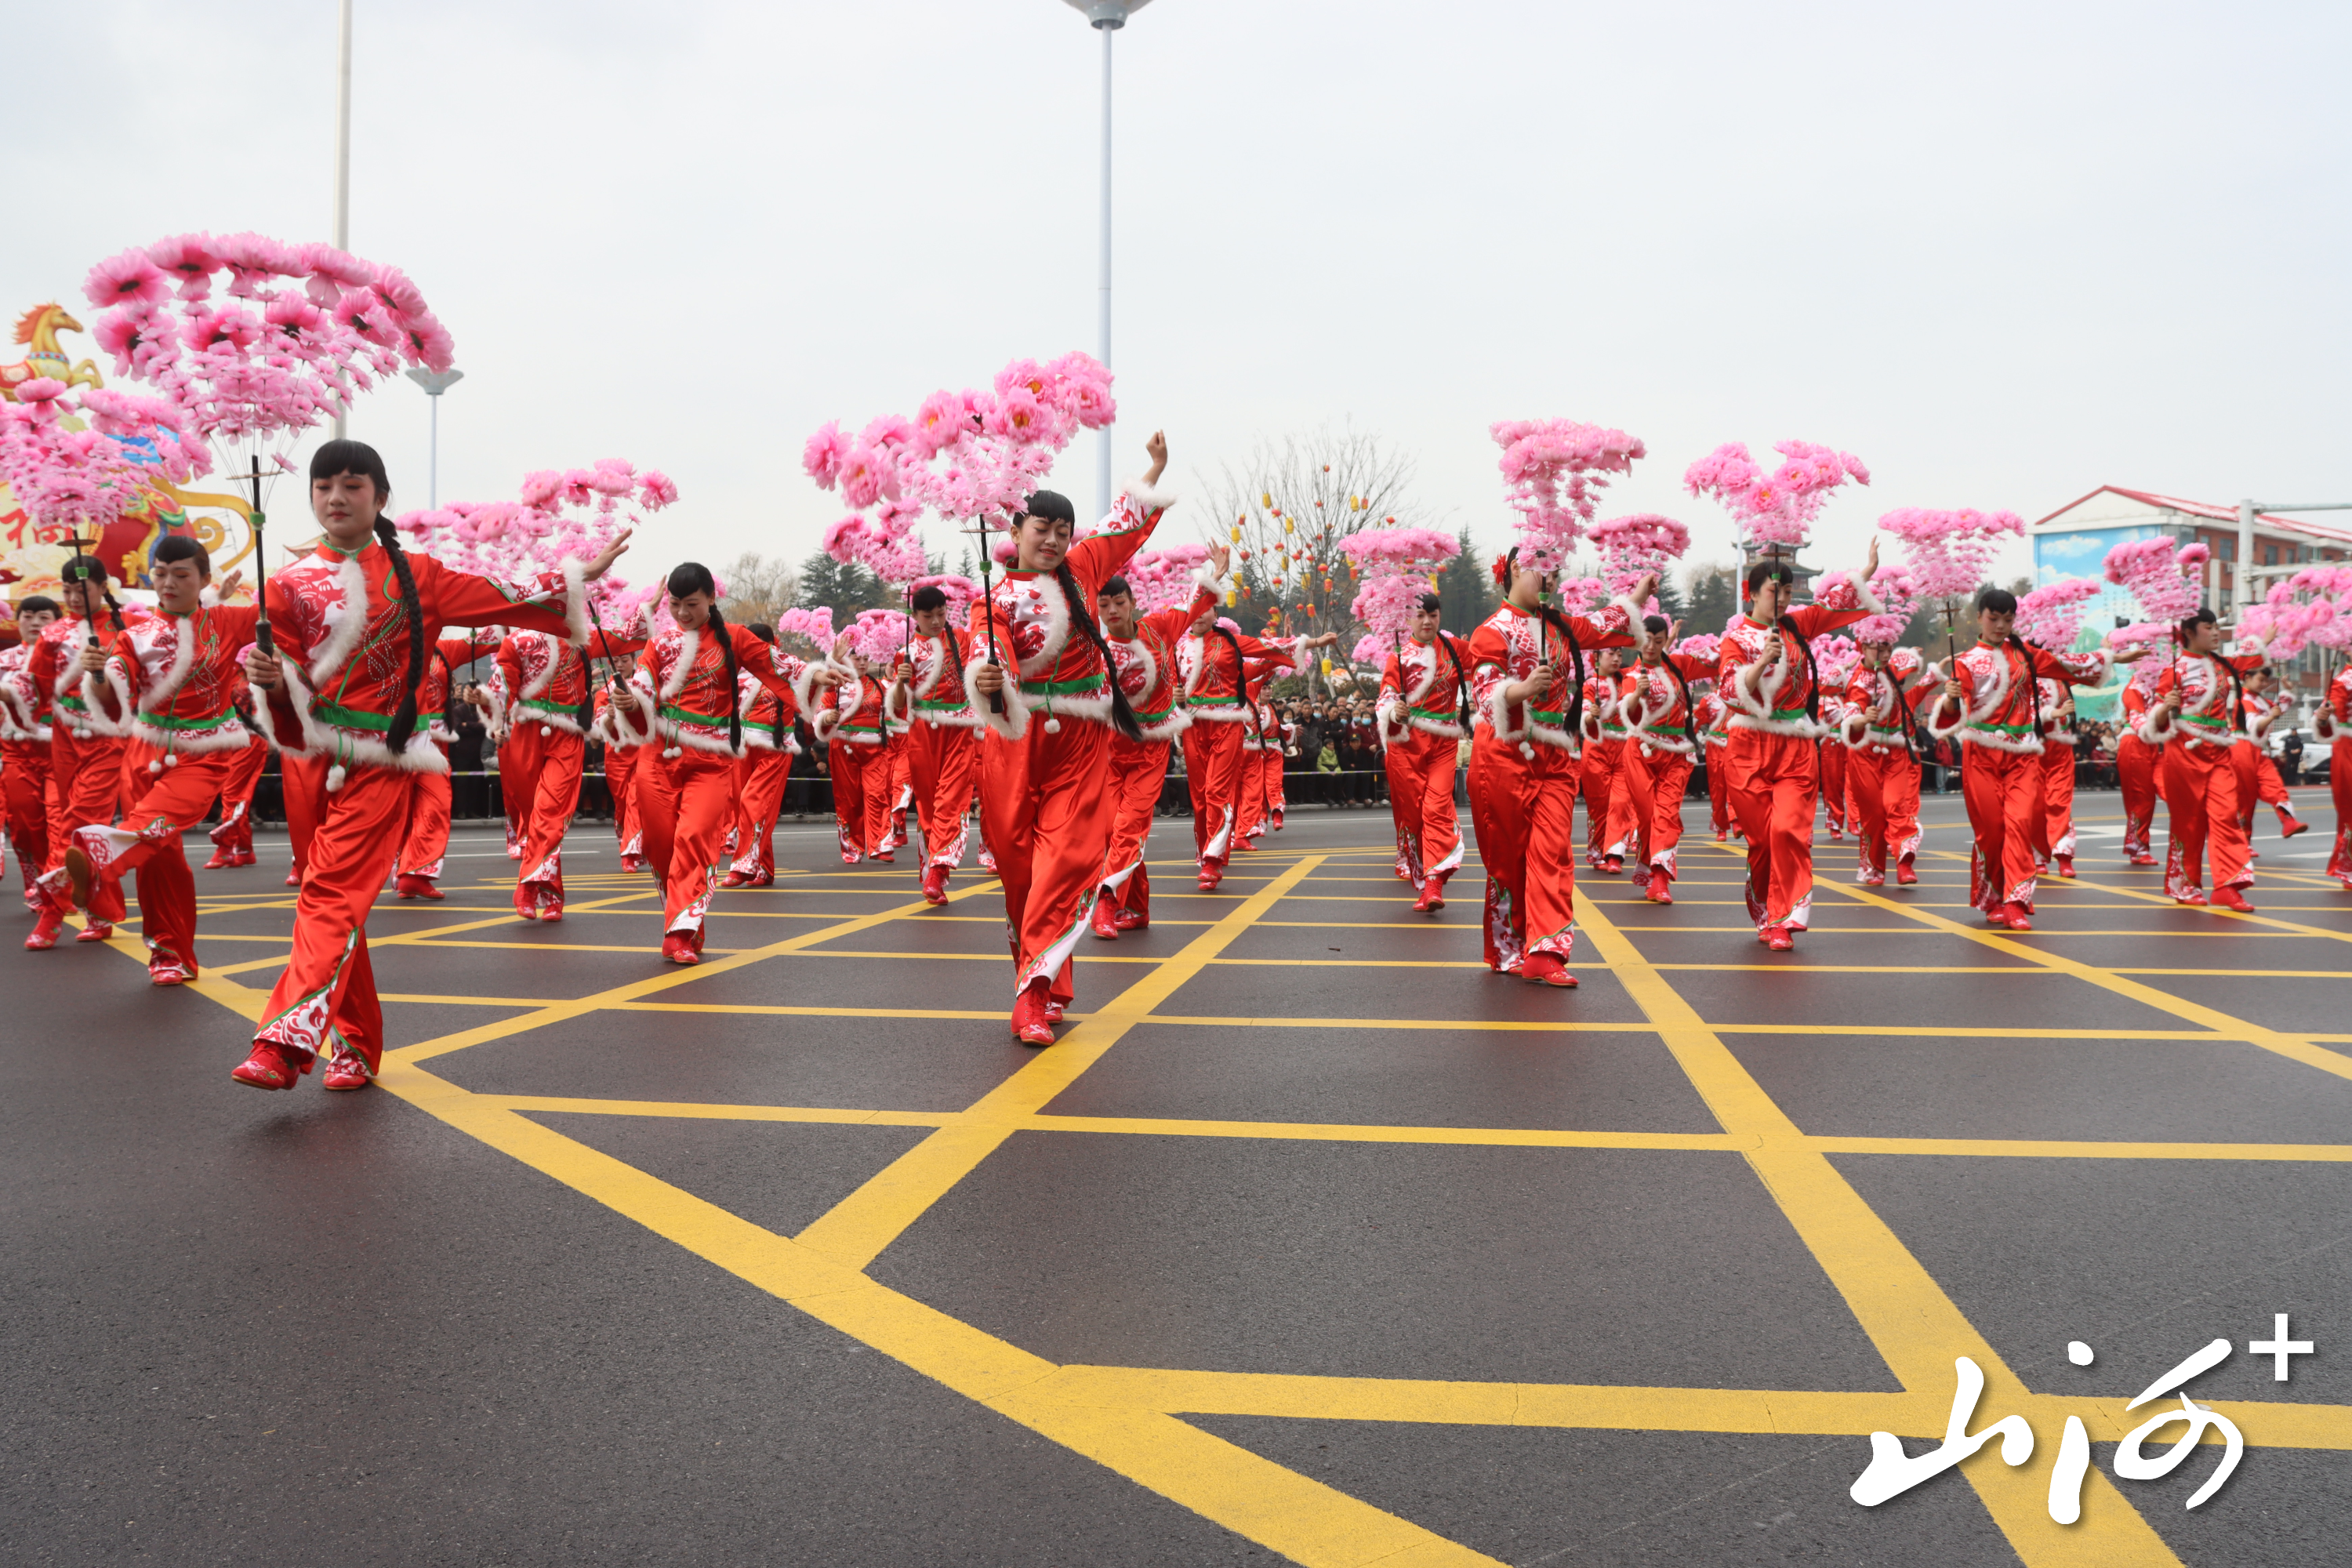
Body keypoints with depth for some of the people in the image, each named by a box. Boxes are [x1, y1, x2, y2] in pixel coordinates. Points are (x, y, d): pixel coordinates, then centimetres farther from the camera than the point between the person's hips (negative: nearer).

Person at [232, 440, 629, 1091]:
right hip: (309, 758, 3)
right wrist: (269, 677, -18)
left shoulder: (414, 575, 7)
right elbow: (287, 684, 5)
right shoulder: (290, 584, 7)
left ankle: (284, 1042, -24)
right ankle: (356, 1047, 17)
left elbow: (499, 597, 11)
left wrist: (578, 578, 11)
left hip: (379, 762, -2)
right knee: (335, 899, 7)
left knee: (333, 894, -15)